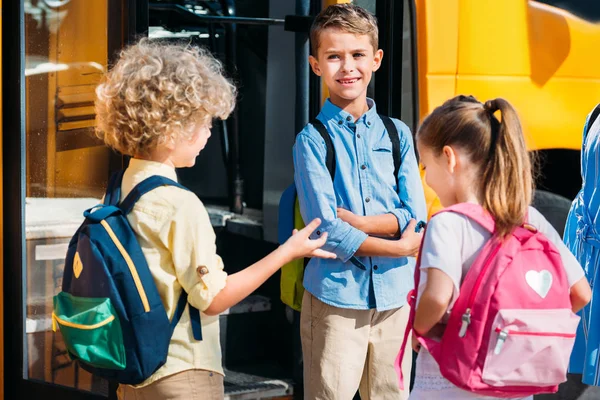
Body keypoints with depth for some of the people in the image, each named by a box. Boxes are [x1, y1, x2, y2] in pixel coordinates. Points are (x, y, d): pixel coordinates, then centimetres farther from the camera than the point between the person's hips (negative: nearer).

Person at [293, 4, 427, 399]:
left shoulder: (398, 134, 8)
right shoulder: (313, 139, -3)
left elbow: (416, 218, 2)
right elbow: (327, 232, -11)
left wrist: (358, 221, -12)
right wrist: (402, 248, -6)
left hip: (395, 296, 4)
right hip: (335, 296, -4)